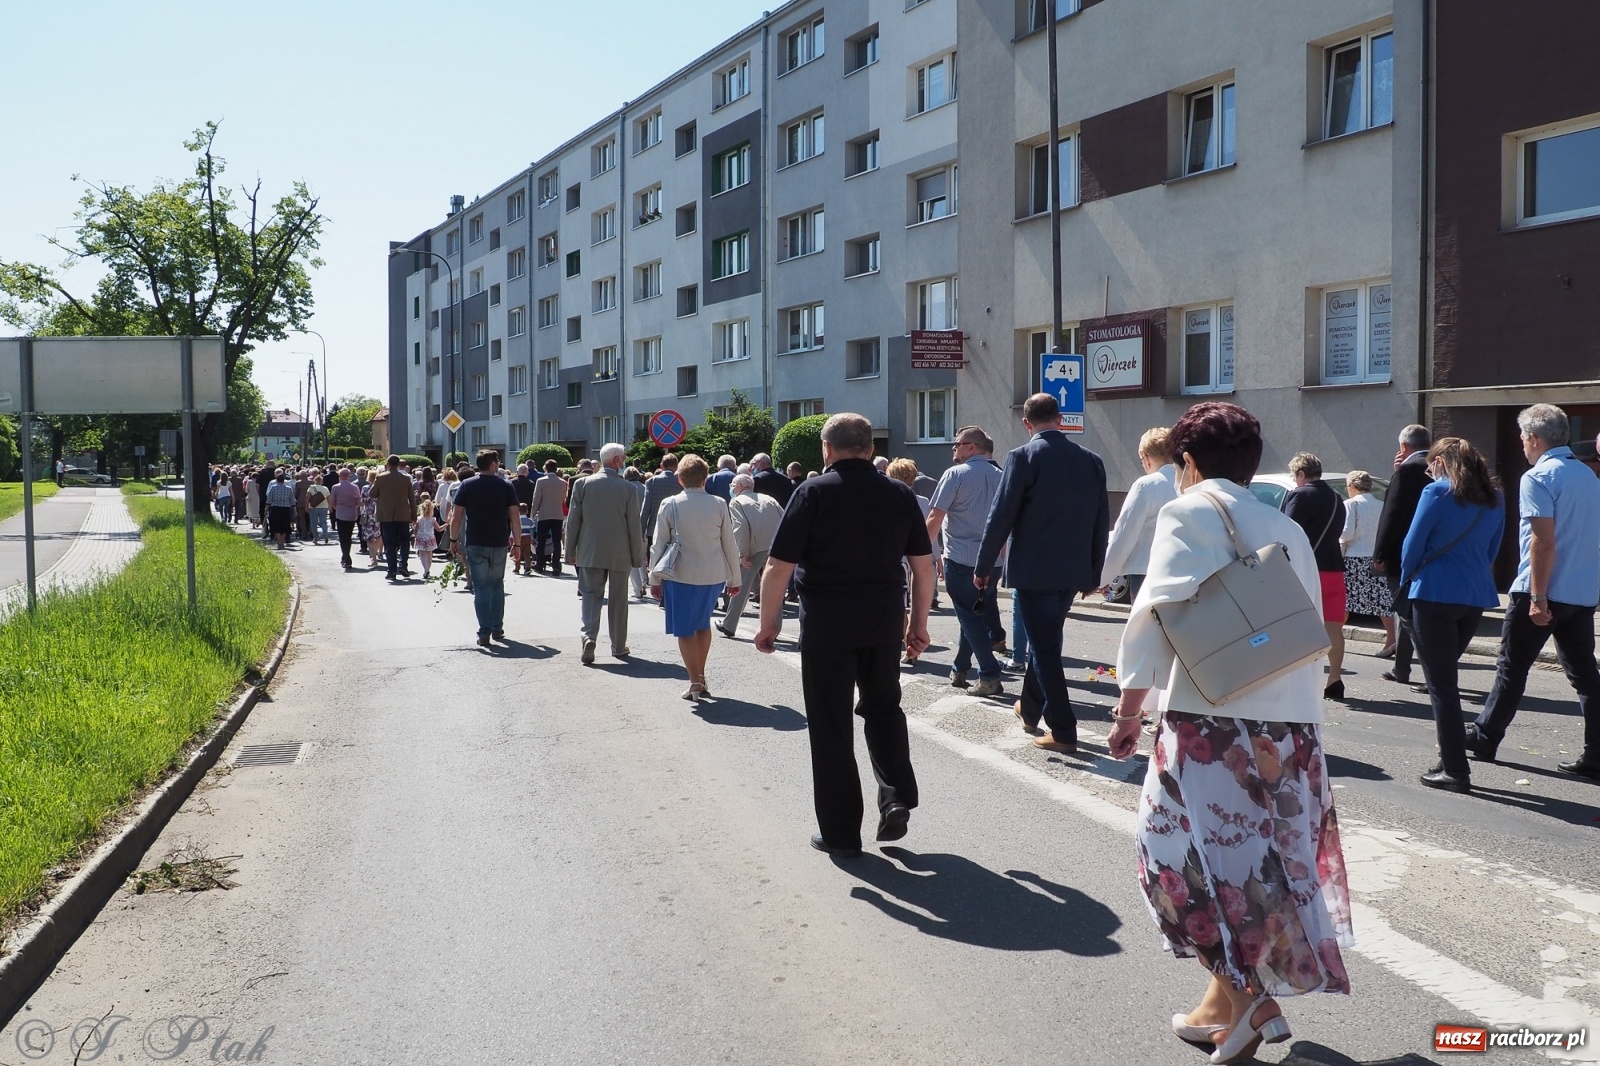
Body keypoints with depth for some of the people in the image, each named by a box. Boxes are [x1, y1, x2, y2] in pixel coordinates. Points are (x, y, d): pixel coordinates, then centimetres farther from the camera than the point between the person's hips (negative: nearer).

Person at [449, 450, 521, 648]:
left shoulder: (467, 486, -1)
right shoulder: (506, 486, 0)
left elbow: (456, 517, -5)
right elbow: (514, 516, -2)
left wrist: (454, 539, 6)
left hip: (475, 545, -1)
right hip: (499, 544, 1)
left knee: (481, 588, 2)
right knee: (497, 585, 17)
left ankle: (484, 634, -3)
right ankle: (497, 629, 21)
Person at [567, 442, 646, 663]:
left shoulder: (582, 484, -4)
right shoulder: (628, 489, -9)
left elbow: (573, 520, -1)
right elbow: (635, 527, -5)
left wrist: (571, 551, 8)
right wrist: (638, 557, 4)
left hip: (590, 553, 1)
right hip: (619, 554, -1)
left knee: (591, 594, 6)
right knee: (618, 599, 10)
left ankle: (589, 636, -15)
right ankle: (619, 646, 19)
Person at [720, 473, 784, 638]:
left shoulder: (736, 502, 8)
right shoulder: (769, 499, 21)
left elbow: (740, 527, -8)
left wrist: (743, 554, -9)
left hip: (755, 549, -4)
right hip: (777, 548, 4)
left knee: (741, 587, 8)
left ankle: (729, 625, 16)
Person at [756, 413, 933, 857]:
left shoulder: (814, 492, -7)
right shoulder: (900, 495, 5)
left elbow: (779, 567, -10)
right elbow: (924, 566, 7)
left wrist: (767, 623, 0)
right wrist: (919, 623, 16)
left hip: (826, 626, -3)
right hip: (884, 626, 4)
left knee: (831, 727, 7)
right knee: (883, 708, 24)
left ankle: (841, 833, 14)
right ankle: (897, 795, 8)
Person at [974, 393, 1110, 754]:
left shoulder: (1023, 457, -11)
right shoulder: (1091, 460, 4)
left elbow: (1001, 517, -12)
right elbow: (1102, 522, 8)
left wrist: (983, 567, -2)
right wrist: (1093, 573, 18)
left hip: (1033, 570, -5)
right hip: (1073, 571, 6)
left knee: (1045, 647, 1)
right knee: (1044, 640, 21)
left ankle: (1063, 731, 0)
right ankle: (1030, 708, 37)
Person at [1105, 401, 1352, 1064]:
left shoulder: (1188, 513, -2)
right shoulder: (1288, 530, 16)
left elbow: (1154, 616, -10)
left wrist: (1127, 713, -4)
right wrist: (1295, 709, 20)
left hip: (1211, 721, -7)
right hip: (1293, 726, 7)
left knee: (1185, 854, 2)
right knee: (1262, 858, 14)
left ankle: (1247, 996, -3)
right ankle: (1224, 1000, 23)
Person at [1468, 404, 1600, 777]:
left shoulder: (1537, 478, -13)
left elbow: (1543, 542, -20)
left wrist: (1538, 597, -19)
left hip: (1543, 592, -7)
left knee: (1511, 668, 6)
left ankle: (1484, 737, 17)